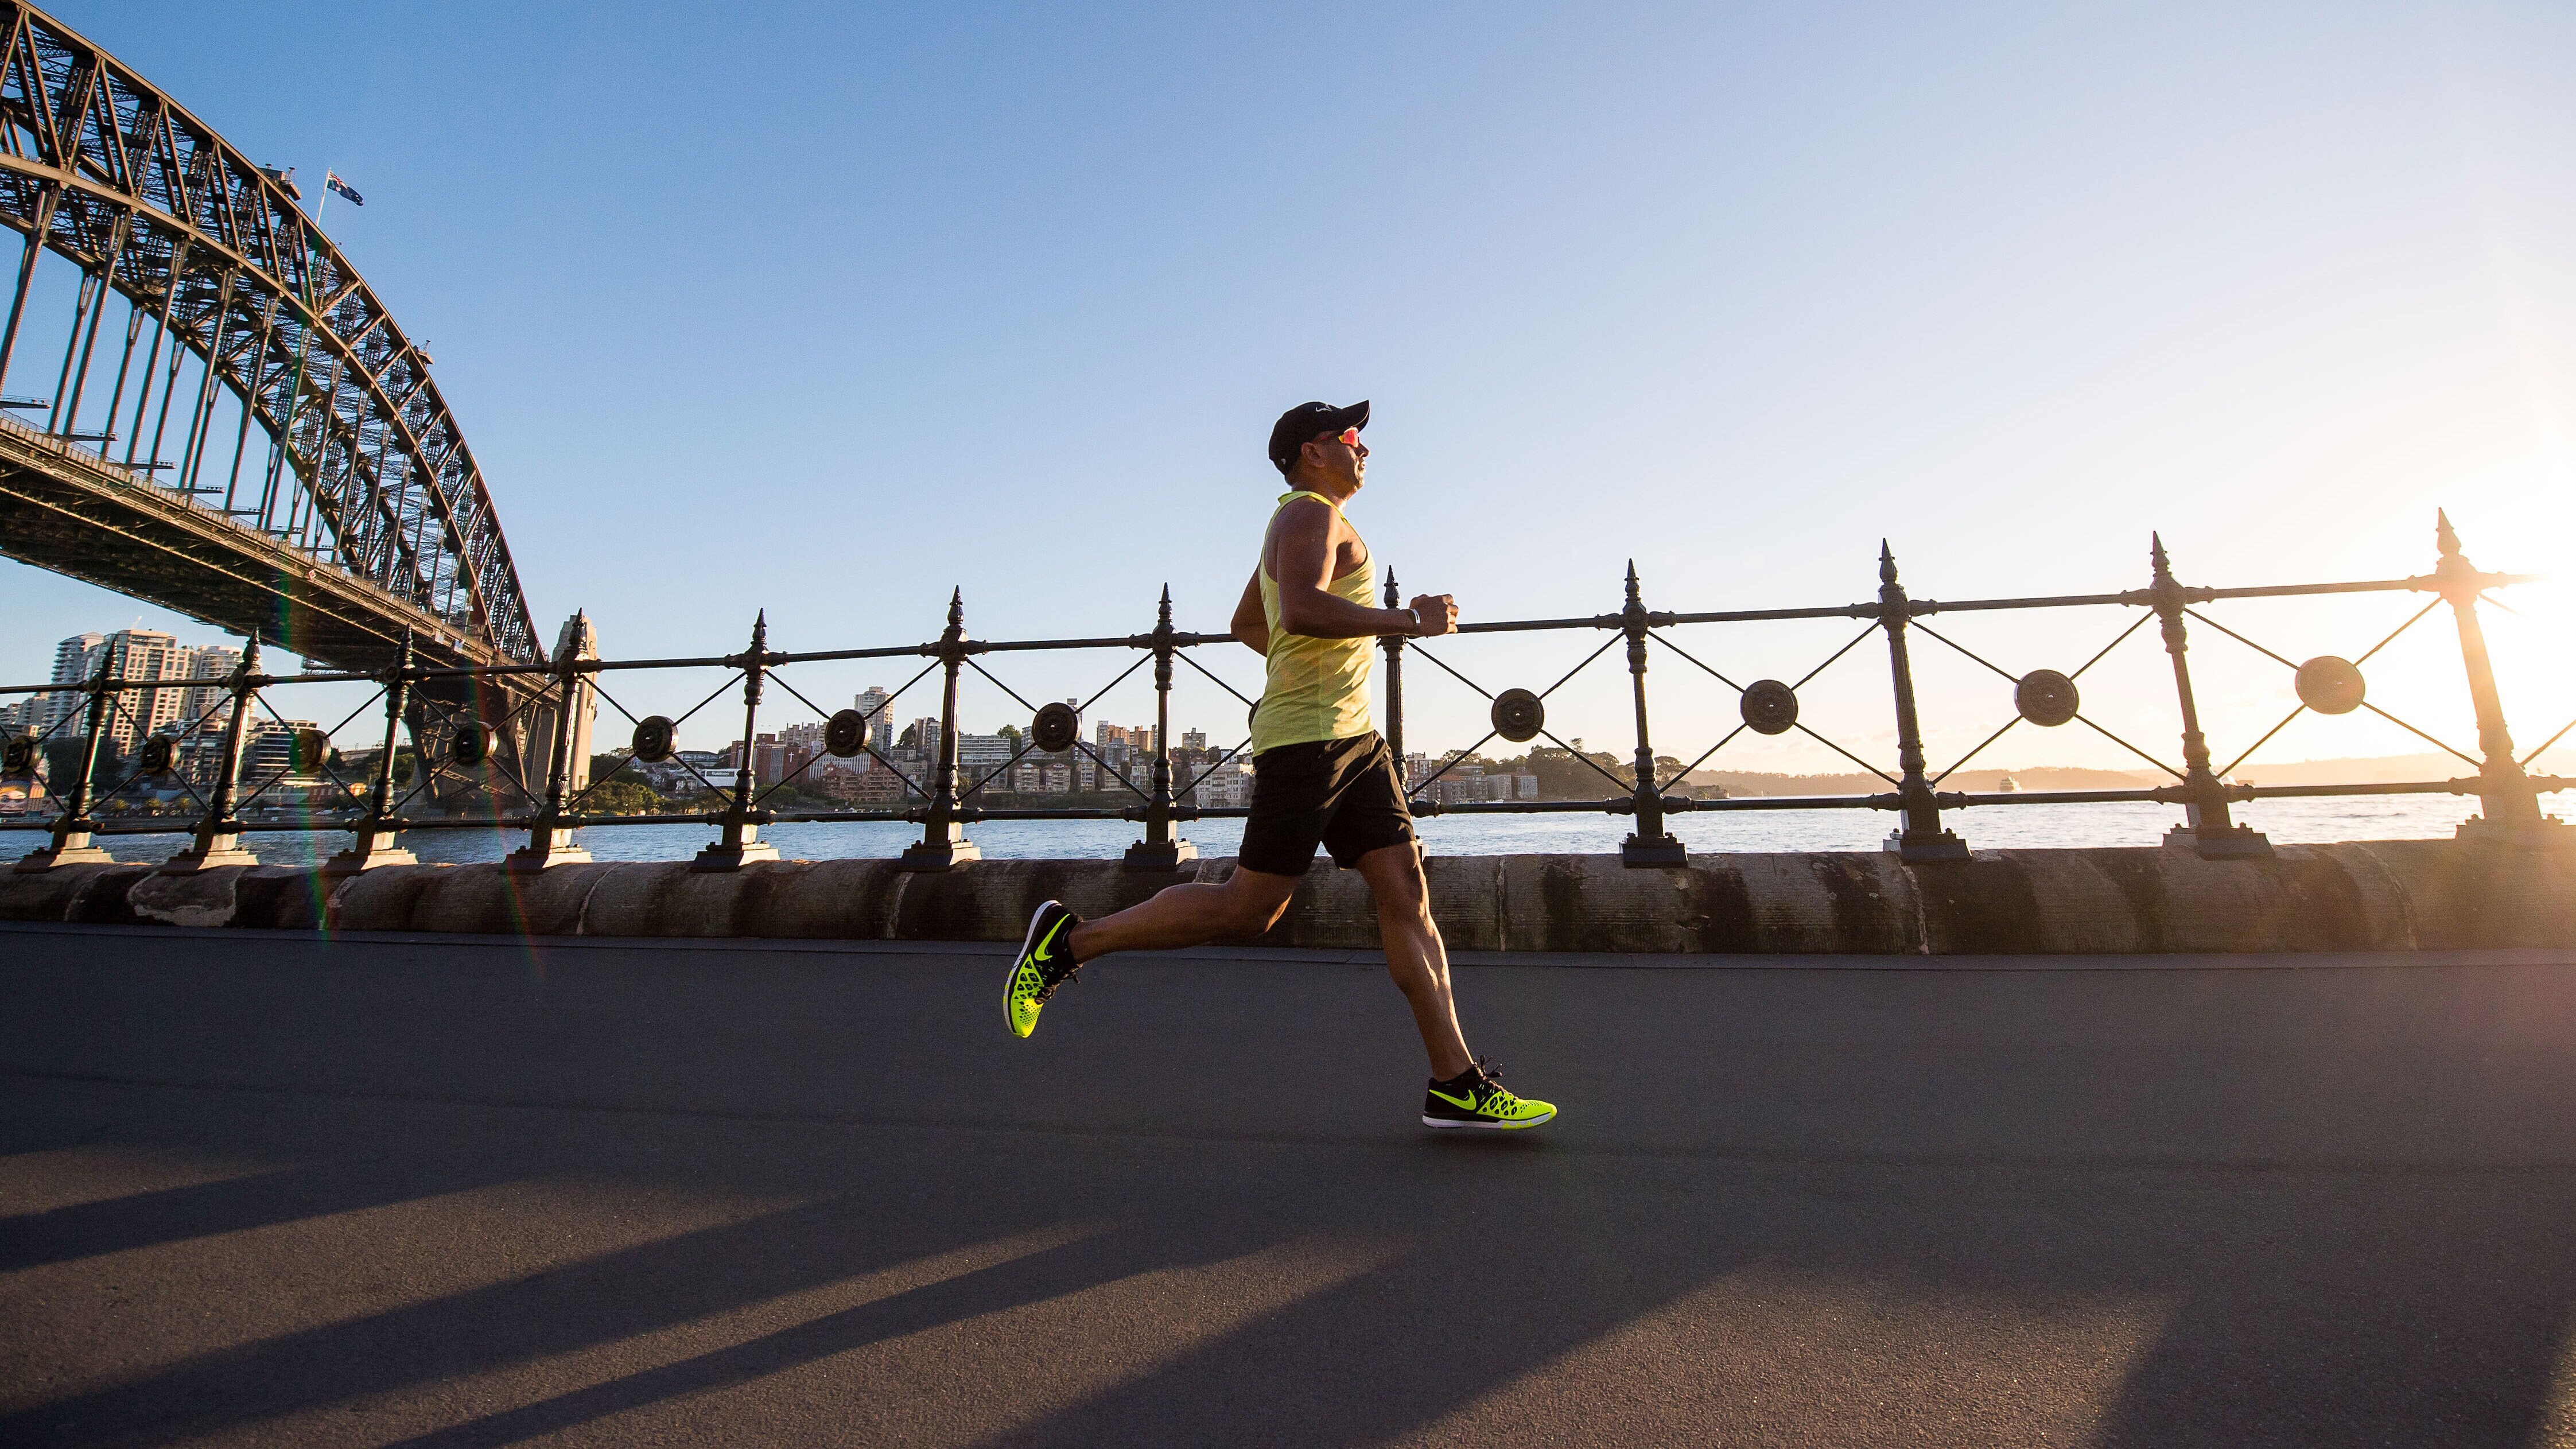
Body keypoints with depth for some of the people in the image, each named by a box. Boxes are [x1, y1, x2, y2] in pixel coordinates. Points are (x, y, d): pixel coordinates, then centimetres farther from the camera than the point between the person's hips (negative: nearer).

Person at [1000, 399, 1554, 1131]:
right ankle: (1072, 939, 7)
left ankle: (1456, 1084, 5)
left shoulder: (1303, 524, 27)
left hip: (1354, 739, 10)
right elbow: (1301, 609, -26)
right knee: (1247, 910, -7)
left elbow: (1246, 623, 35)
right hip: (1308, 738, -10)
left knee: (1407, 894, 2)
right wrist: (1406, 618, -18)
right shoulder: (1310, 514, -5)